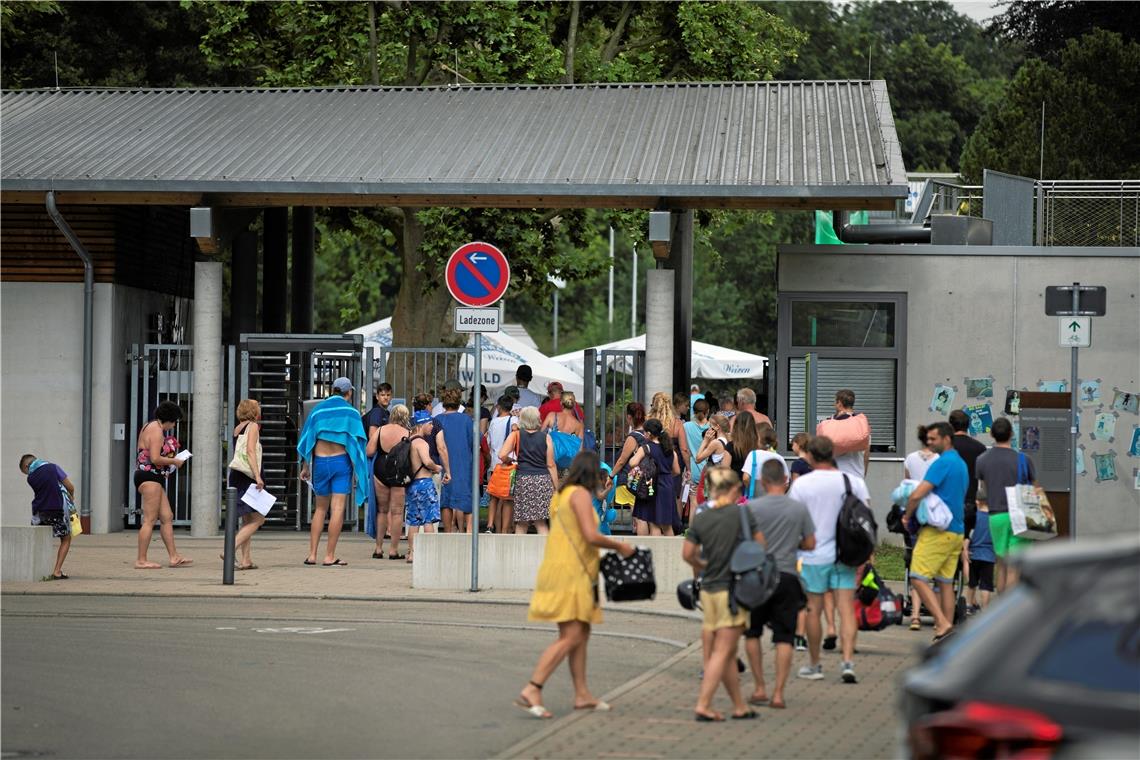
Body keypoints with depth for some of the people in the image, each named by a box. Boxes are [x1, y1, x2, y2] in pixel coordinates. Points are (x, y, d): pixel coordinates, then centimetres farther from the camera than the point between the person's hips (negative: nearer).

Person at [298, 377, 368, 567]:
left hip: (320, 461, 3)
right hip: (341, 460, -3)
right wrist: (360, 469, 7)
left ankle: (312, 554, 7)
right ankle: (329, 556, -8)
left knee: (320, 508, 13)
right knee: (338, 508, -4)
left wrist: (305, 466, 12)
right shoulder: (350, 412, -1)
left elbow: (307, 439, 6)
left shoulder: (318, 410, 6)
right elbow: (358, 442, -1)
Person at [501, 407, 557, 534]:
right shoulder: (545, 437, 4)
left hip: (523, 479, -1)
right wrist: (556, 488, 8)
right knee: (541, 523, 4)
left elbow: (502, 455, -10)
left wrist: (509, 462, 13)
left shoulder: (516, 435, 3)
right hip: (543, 480, 1)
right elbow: (551, 465, 3)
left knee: (521, 524, 5)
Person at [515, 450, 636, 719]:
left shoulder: (562, 495, 19)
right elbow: (591, 536, -19)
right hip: (569, 574, -10)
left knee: (581, 634, 14)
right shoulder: (580, 494, -10)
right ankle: (531, 691, -20)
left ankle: (582, 695, 17)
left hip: (563, 571, 10)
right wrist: (619, 546, -5)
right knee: (570, 637, -13)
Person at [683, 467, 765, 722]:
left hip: (709, 590, 5)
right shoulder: (742, 513, -8)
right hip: (734, 589, -5)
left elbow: (687, 554, 2)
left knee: (727, 652, 13)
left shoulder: (700, 519, 2)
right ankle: (703, 705, -10)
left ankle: (740, 706, 19)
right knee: (722, 651, -4)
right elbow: (760, 545, -2)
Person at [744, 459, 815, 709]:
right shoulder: (799, 508, -1)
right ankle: (778, 693, -3)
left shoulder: (752, 508, -6)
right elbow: (810, 544, 4)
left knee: (752, 633, 16)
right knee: (784, 638, 3)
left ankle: (759, 689, 14)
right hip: (787, 576, 1)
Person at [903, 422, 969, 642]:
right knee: (946, 582, 11)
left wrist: (907, 516, -3)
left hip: (938, 531, -9)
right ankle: (948, 629, 10)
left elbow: (917, 494, -20)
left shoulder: (942, 463, -13)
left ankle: (942, 623, -17)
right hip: (957, 531, 9)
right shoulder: (962, 464, 17)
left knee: (919, 578, -9)